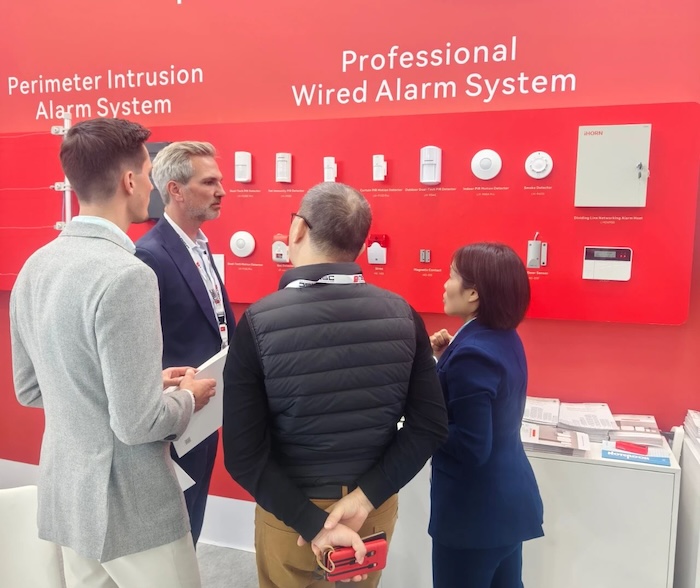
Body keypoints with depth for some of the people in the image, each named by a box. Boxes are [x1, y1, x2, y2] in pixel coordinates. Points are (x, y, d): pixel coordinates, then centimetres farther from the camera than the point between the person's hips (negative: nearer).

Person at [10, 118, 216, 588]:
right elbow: (137, 423, -26)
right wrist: (187, 398, -6)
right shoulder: (126, 275, -26)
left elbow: (30, 390, 9)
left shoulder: (34, 267, 0)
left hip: (66, 497, 8)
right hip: (130, 510, -8)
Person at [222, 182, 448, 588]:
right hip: (375, 509, 3)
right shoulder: (401, 314, -11)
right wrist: (365, 496, -11)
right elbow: (431, 426, -11)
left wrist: (312, 523, -16)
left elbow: (243, 454, -20)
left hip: (289, 513, -2)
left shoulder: (258, 322, -19)